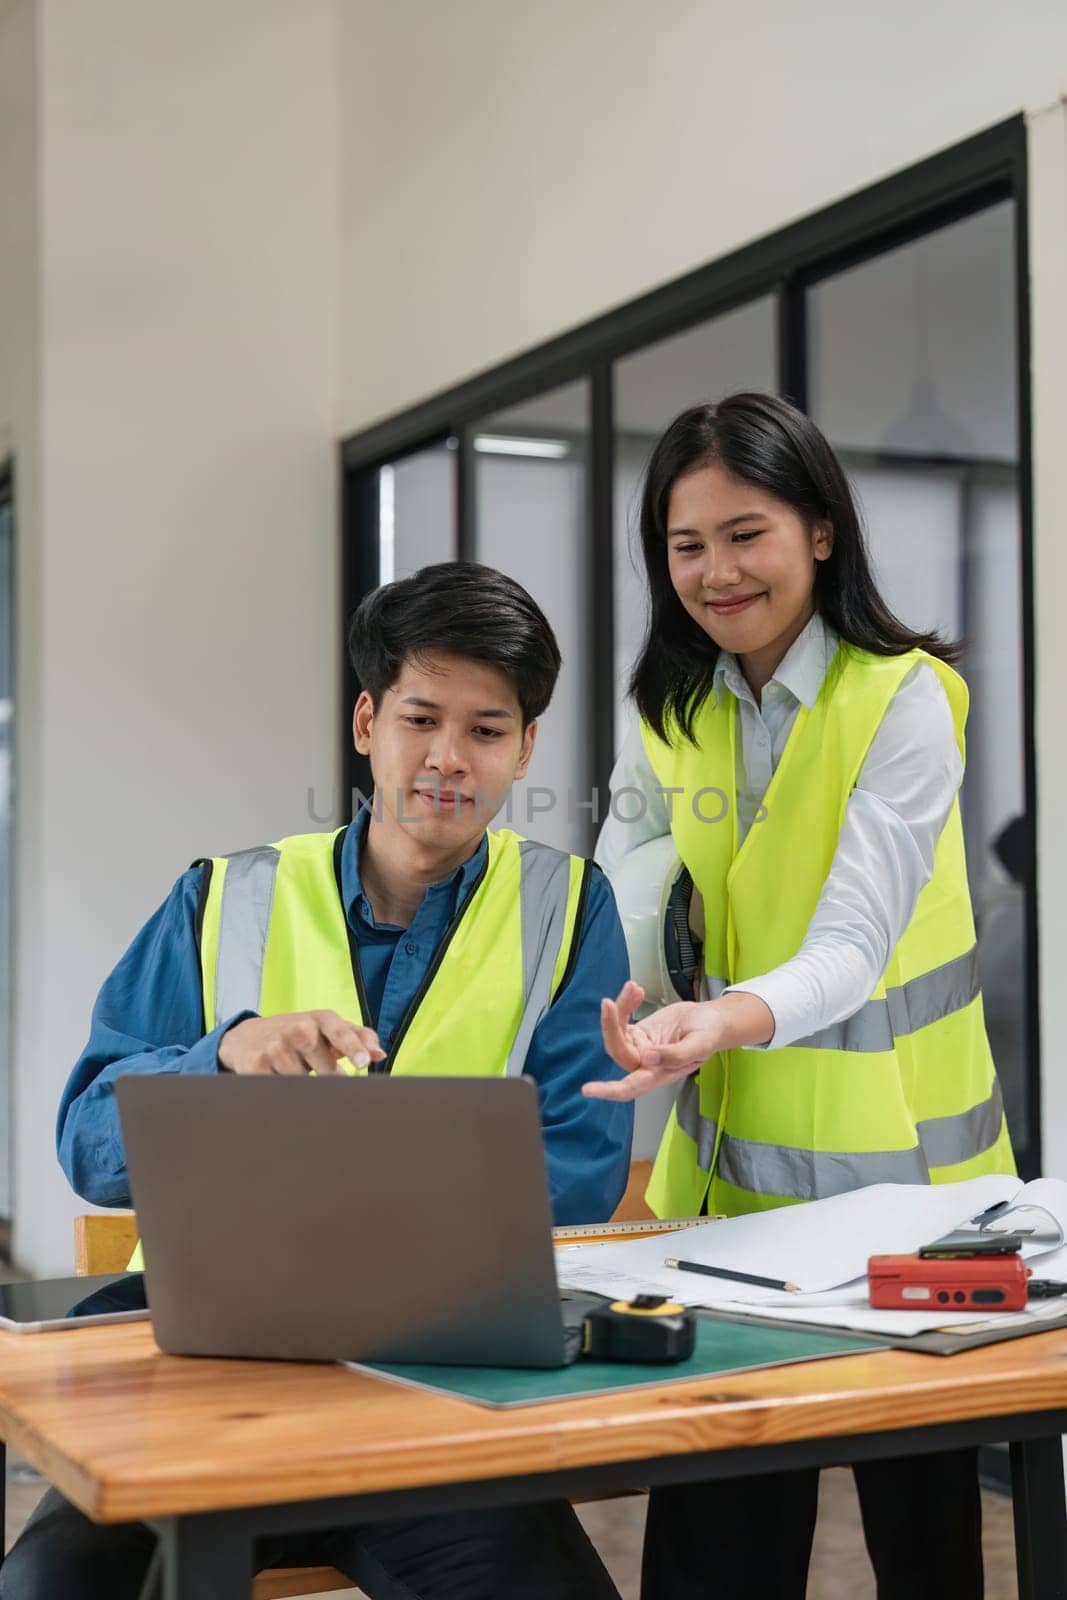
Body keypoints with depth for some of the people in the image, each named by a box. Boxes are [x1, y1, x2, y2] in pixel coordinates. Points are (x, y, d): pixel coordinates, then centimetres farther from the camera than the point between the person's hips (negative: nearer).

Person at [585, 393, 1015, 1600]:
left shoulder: (902, 695, -15)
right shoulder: (669, 714, 4)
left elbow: (852, 943, -25)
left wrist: (729, 1020, -43)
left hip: (885, 1160, -4)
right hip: (730, 1161, 5)